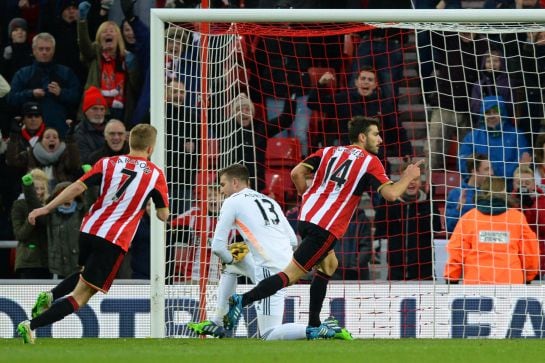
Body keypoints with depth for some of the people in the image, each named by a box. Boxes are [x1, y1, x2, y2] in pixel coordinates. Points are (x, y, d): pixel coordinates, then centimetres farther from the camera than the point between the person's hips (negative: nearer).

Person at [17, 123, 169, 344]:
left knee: (87, 273, 34)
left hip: (89, 230, 5)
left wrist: (46, 209, -1)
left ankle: (49, 296, 9)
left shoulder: (108, 163, 7)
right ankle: (31, 326, -20)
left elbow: (77, 187, -3)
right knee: (80, 297, -4)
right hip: (115, 241, -5)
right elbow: (163, 215, 5)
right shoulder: (156, 175, 1)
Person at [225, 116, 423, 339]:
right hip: (326, 228, -8)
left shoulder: (329, 152, 16)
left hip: (307, 218, 8)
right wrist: (408, 177, 11)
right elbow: (391, 194, -8)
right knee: (292, 274, -9)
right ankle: (242, 301, -22)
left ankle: (314, 327, 24)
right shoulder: (370, 161, 0)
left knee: (329, 265, 27)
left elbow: (297, 173, 5)